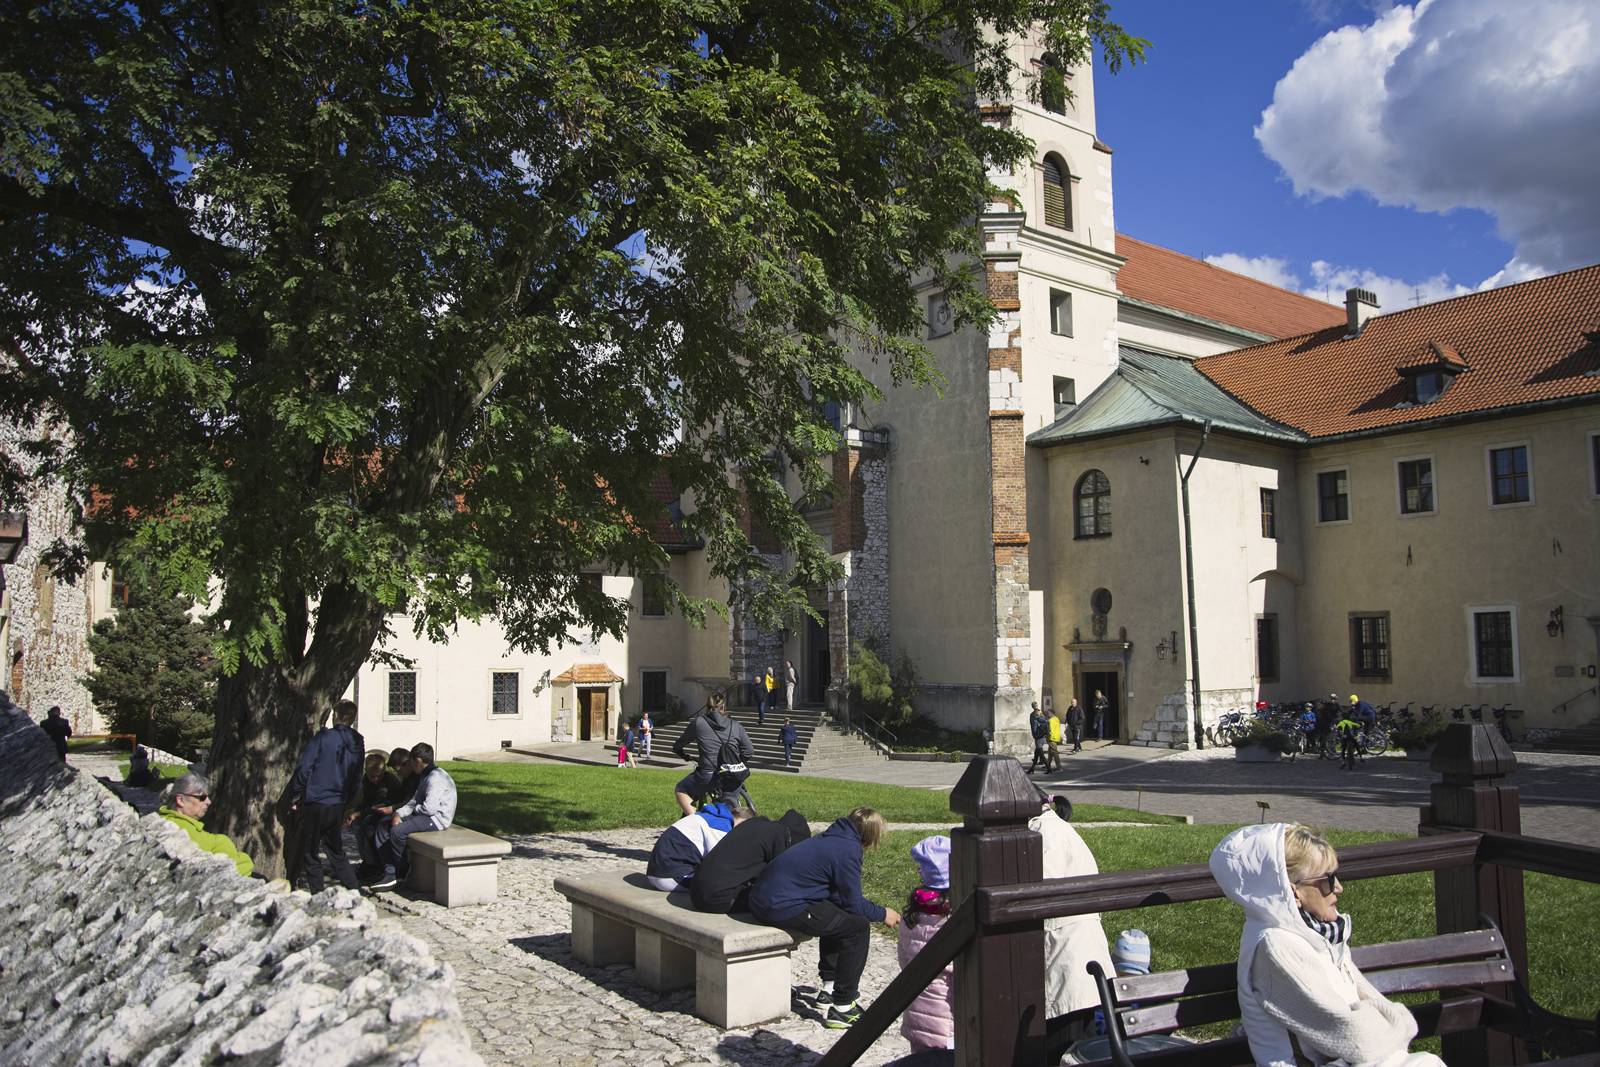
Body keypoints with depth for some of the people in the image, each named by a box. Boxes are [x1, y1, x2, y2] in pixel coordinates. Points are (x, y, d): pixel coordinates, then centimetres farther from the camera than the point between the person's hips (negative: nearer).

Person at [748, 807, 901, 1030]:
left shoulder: (831, 838, 17)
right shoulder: (848, 849, -11)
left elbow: (839, 895, 25)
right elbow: (853, 903, -6)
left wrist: (877, 911, 26)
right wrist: (883, 914, 11)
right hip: (784, 908, -10)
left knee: (838, 915, 29)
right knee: (858, 926, -2)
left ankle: (829, 989, 34)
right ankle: (842, 1008, 1)